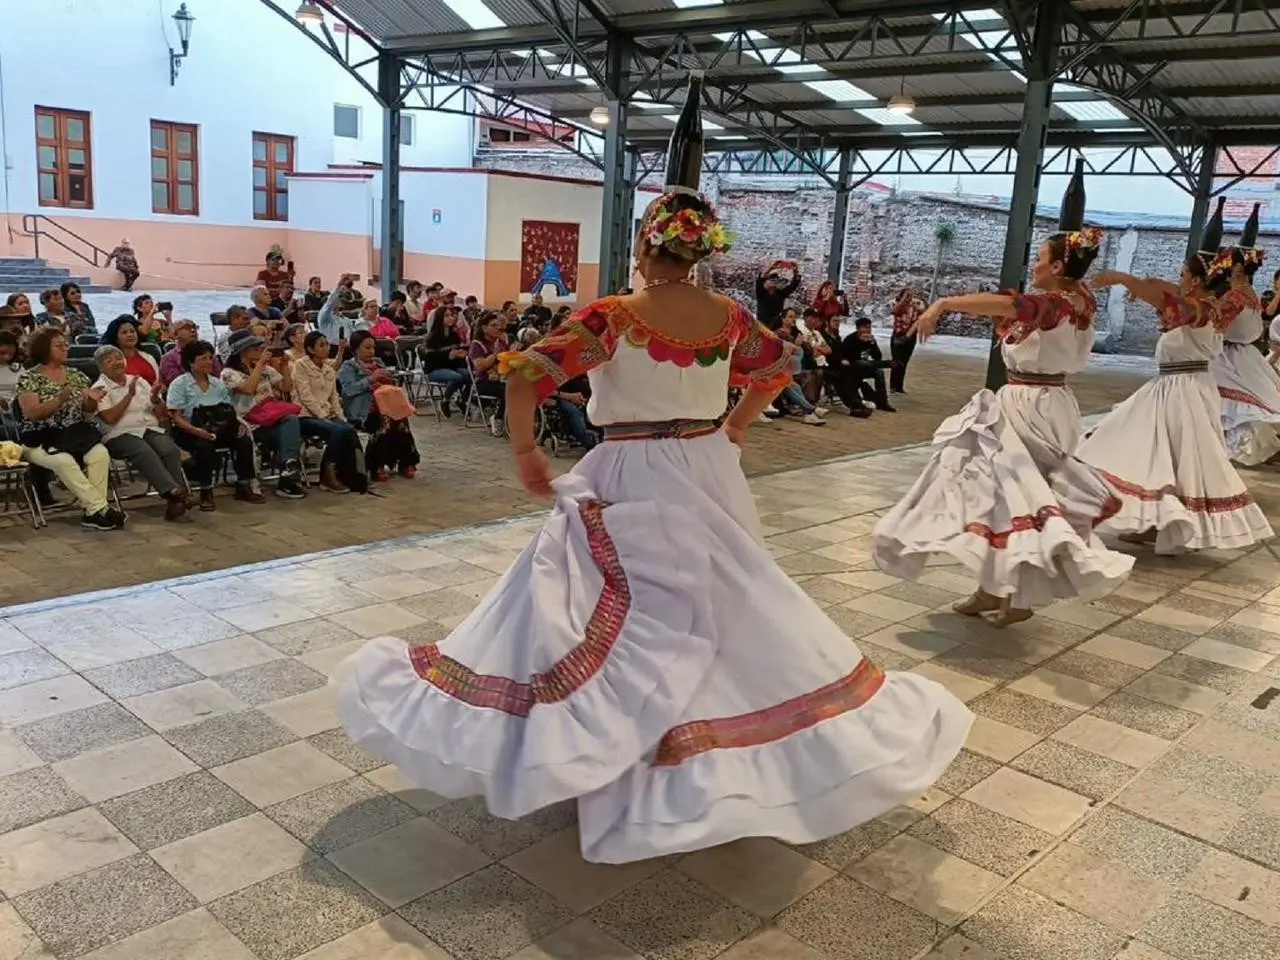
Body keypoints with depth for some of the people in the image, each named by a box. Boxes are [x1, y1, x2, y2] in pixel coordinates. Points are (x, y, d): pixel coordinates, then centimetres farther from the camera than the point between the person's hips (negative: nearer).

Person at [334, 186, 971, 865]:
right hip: (709, 479, 5)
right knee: (731, 605, 19)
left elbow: (526, 375, -21)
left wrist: (524, 451, -8)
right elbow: (780, 366, 16)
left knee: (631, 625, 5)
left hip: (631, 487, -5)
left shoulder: (613, 318, -16)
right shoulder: (729, 317, -1)